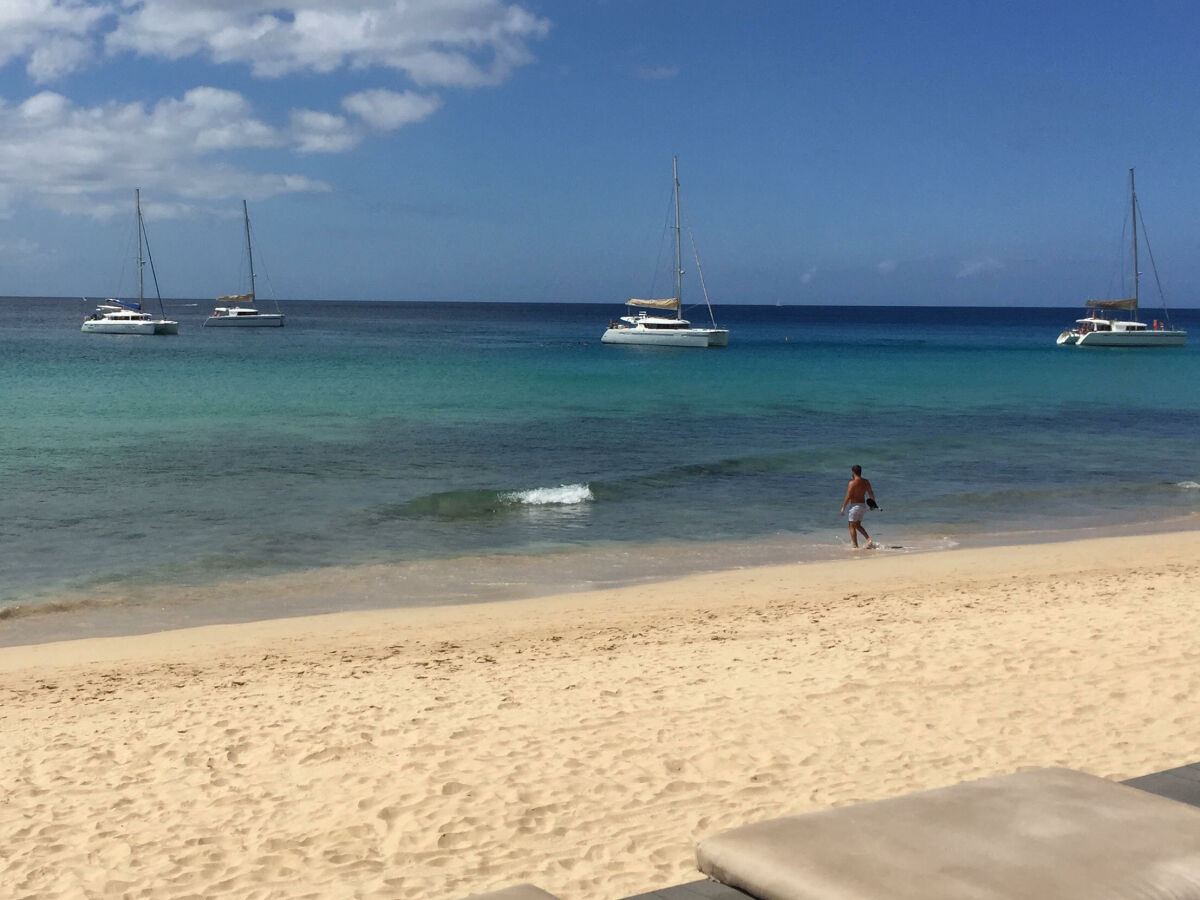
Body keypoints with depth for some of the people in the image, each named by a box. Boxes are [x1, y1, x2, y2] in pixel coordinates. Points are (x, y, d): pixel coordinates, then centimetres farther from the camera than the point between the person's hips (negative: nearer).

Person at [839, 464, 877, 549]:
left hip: (854, 506, -7)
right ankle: (869, 539, 4)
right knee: (858, 525, 21)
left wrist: (843, 507, -8)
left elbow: (848, 497, -17)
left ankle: (855, 546, 4)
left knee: (852, 527, 4)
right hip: (863, 505, 7)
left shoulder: (852, 483, -16)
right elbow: (871, 493, 10)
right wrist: (873, 504, 25)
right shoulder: (866, 482, 3)